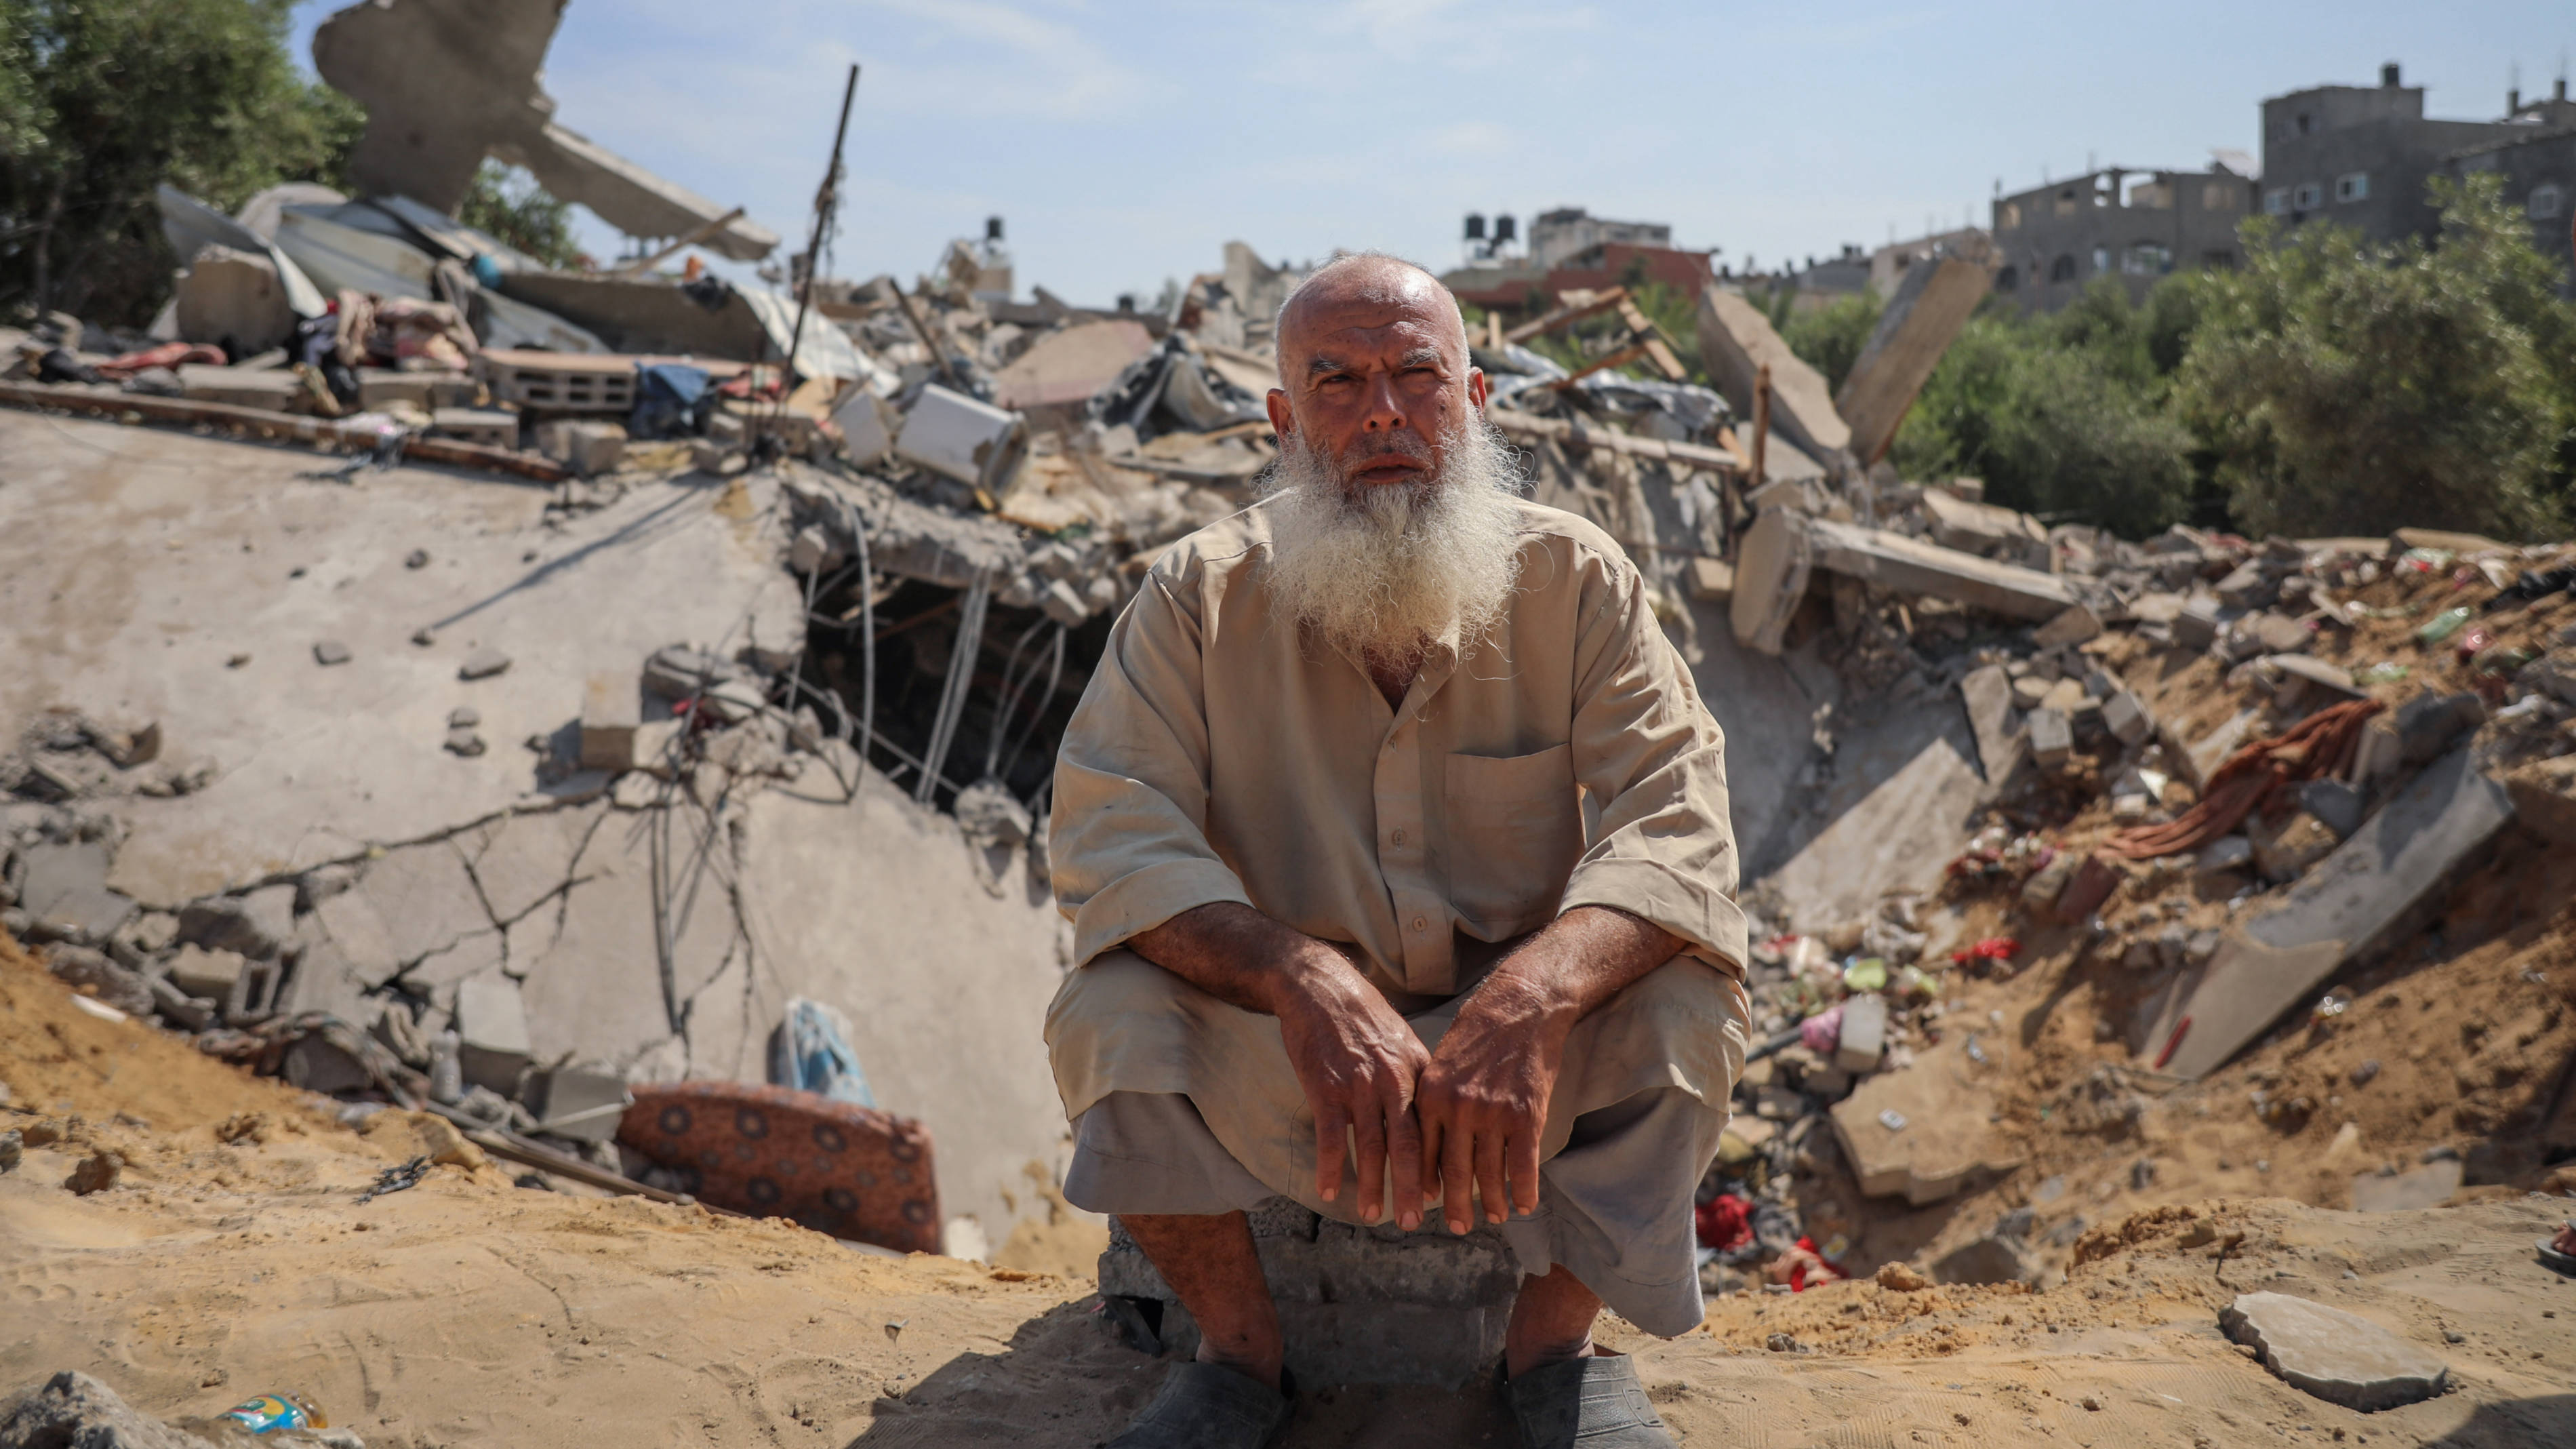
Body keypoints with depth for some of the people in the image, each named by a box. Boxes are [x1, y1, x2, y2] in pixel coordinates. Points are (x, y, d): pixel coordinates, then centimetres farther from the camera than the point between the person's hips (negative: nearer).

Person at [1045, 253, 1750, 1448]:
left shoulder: (1578, 580, -7)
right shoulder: (1199, 597, -7)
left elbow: (1671, 822, -18)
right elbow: (1110, 836, -18)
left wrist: (1529, 1000, -39)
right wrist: (1303, 975, -37)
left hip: (1528, 1056, 0)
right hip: (1273, 1075, 0)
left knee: (1681, 998, -27)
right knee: (1110, 1013, -27)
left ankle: (1556, 1343, -3)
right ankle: (1239, 1350, -3)